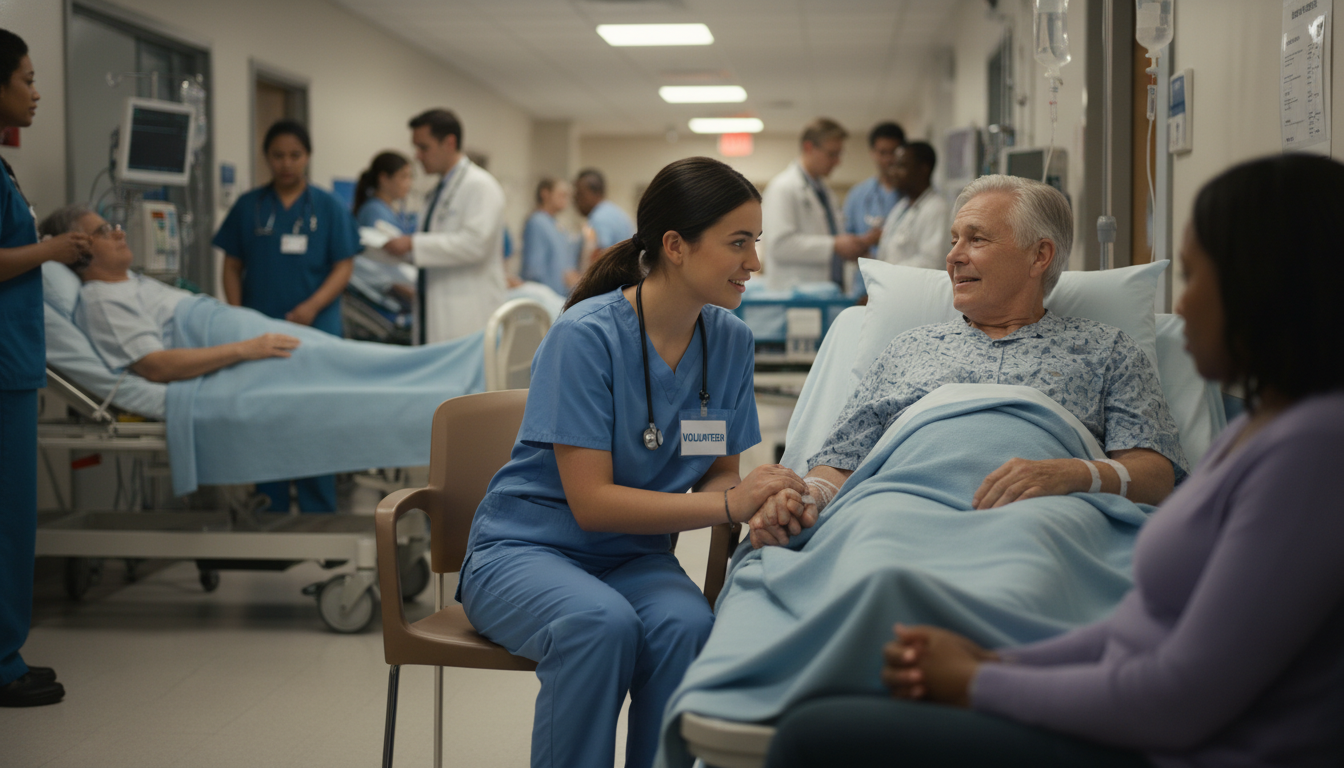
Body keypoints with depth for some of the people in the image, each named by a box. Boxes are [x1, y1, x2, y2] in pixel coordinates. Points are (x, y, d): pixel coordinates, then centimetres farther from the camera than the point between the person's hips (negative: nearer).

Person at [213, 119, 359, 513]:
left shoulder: (328, 208, 6)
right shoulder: (248, 207, 9)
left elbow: (343, 267, 2)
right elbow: (232, 266, 11)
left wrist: (313, 306, -14)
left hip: (314, 330, -2)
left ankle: (319, 516, 6)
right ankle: (270, 514, 13)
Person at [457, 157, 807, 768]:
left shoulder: (729, 340, -1)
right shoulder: (587, 335, -19)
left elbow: (720, 474, 5)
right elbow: (591, 501, -22)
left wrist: (763, 503, -19)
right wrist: (728, 503, -30)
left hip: (634, 555, 4)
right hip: (527, 548, -4)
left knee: (687, 624, -30)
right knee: (601, 622, -36)